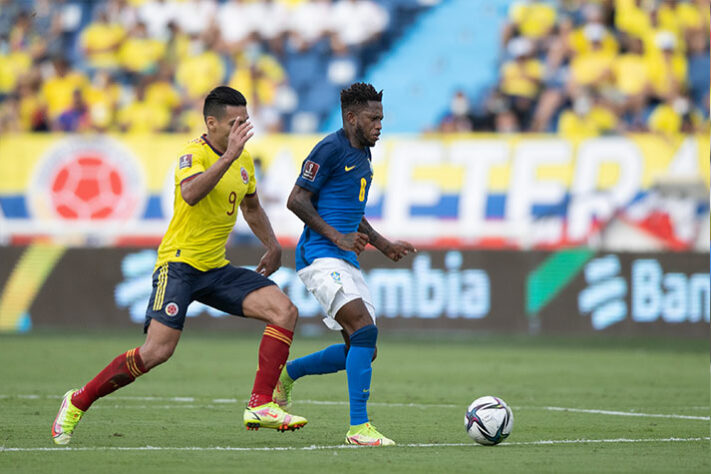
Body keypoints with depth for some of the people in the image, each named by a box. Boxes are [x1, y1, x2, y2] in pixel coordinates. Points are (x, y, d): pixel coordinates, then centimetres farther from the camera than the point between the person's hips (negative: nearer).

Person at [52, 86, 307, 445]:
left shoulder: (244, 160, 12)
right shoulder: (194, 154, -12)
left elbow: (251, 207, 32)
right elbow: (190, 193, -36)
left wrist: (273, 246, 23)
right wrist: (228, 157, -39)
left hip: (217, 268, 8)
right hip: (180, 263, -8)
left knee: (285, 311, -10)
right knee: (158, 350, -19)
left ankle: (260, 406, -12)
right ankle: (77, 402, -1)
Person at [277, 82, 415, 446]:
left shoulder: (362, 154, 19)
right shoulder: (331, 149, -9)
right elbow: (296, 200, -12)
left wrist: (383, 245, 21)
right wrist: (337, 237, -18)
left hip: (345, 261, 9)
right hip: (320, 256, -9)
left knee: (362, 352, 5)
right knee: (365, 330, -22)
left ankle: (286, 374, 25)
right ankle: (358, 427, -21)